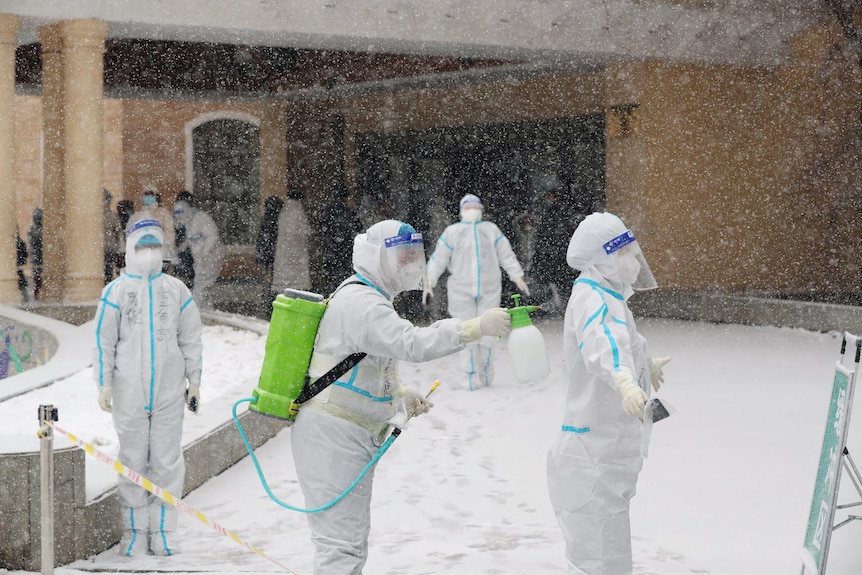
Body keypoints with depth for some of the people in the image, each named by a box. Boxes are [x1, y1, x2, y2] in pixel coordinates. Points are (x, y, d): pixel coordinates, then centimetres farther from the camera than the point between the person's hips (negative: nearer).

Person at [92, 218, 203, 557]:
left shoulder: (176, 290, 7)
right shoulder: (116, 291, 2)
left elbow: (191, 339, 11)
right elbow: (104, 342, 2)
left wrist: (194, 381, 8)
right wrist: (104, 385, -2)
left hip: (169, 390, 1)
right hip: (129, 392, -1)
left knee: (167, 462, 2)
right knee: (133, 461, 3)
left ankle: (163, 532, 9)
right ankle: (135, 532, 11)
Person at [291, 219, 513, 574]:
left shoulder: (367, 298, 15)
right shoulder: (361, 303, -20)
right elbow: (413, 344, -33)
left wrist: (401, 394, 9)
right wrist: (477, 327, -34)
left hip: (351, 435, 11)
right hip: (334, 436, -11)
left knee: (352, 540, 19)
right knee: (342, 543, -11)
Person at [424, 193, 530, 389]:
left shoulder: (491, 230, 10)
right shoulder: (452, 232, 5)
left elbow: (507, 256, 11)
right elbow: (438, 260, 5)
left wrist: (519, 280, 4)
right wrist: (430, 284, -6)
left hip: (489, 291, 1)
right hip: (461, 291, -1)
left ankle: (486, 372, 14)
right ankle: (472, 375, 4)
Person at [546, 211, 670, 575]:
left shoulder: (607, 296, 15)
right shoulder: (592, 297, -17)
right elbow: (601, 343, -40)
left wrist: (645, 367, 56)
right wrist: (626, 382, -60)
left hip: (606, 453, 11)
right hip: (594, 459, -11)